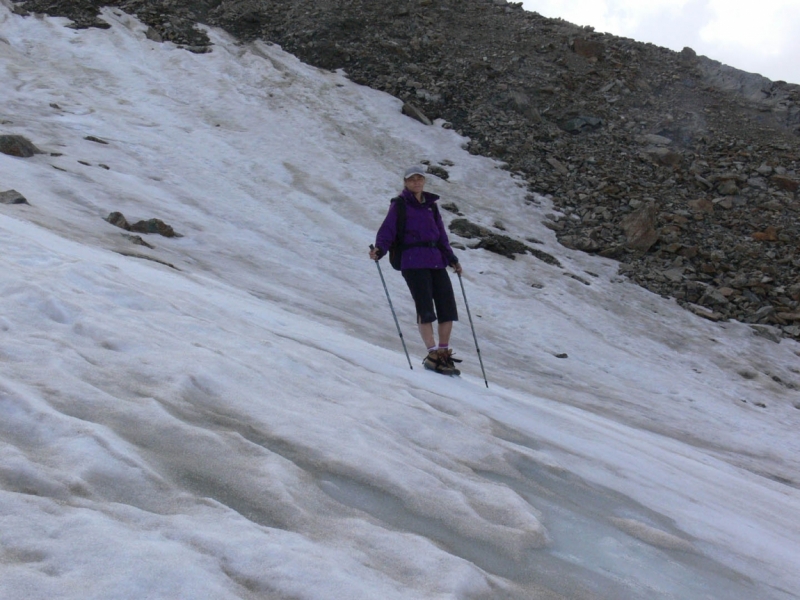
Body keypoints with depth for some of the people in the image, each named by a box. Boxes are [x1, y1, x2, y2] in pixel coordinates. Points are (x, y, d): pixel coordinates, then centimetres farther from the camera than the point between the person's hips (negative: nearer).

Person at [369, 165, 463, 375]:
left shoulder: (431, 205, 21)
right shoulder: (400, 204, 6)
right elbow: (388, 230, -5)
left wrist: (451, 258, 16)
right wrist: (379, 250, -23)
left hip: (436, 261, 5)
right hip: (413, 261, -5)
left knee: (448, 308, -1)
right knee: (425, 309, -13)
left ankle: (444, 353, 12)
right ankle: (433, 355, -8)